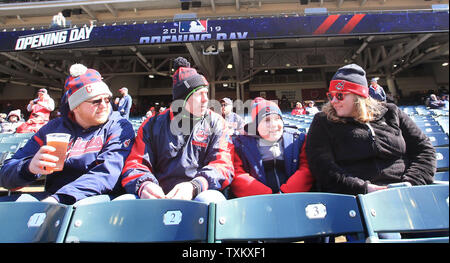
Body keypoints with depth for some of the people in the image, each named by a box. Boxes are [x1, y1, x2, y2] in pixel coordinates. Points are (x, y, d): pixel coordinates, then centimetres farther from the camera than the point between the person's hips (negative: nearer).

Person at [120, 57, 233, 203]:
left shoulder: (215, 123, 8)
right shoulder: (154, 124, 11)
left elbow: (223, 164, -3)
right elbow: (136, 162, 8)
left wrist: (194, 186, -23)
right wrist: (143, 184, -18)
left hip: (197, 196, 0)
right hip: (158, 195, 1)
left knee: (211, 199, -34)